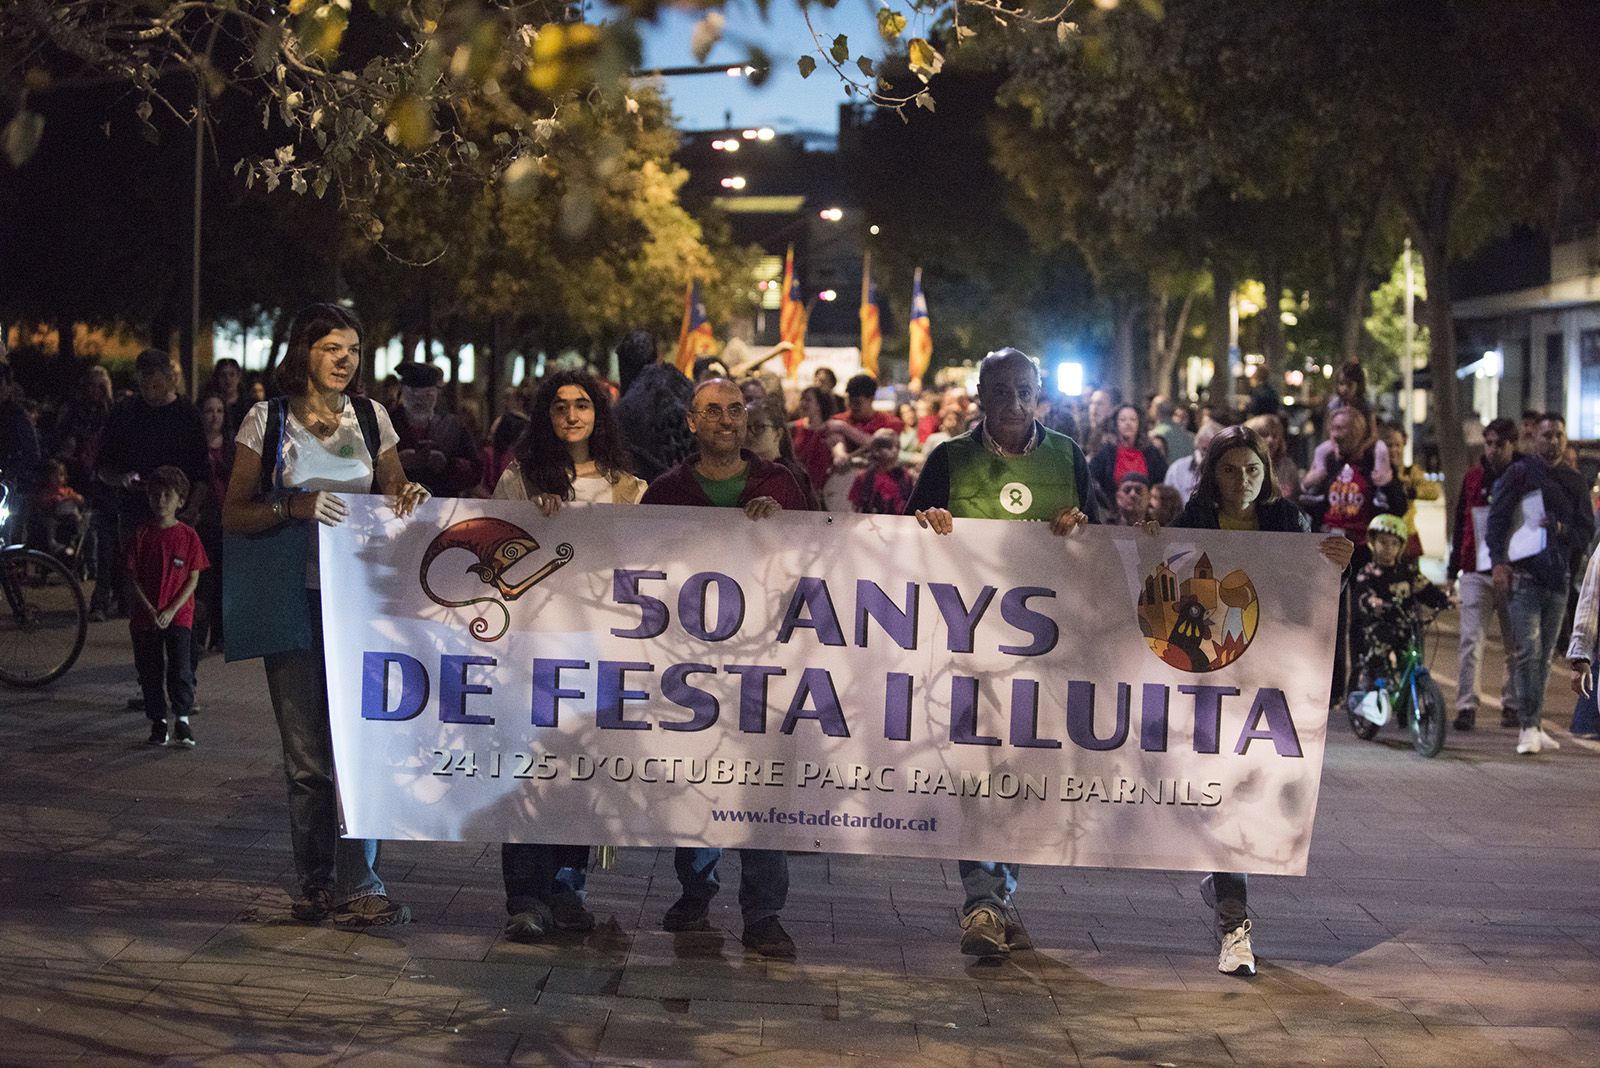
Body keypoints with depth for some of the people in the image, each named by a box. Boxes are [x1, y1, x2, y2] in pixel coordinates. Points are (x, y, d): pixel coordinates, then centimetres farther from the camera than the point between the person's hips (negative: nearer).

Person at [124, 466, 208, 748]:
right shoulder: (141, 536, 2)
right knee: (150, 672, 5)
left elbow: (193, 579, -1)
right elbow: (132, 578, 1)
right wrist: (150, 611, -10)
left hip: (178, 616, -1)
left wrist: (171, 611, -11)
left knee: (181, 670, -9)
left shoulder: (188, 536, 0)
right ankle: (159, 722, 16)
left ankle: (182, 719, 4)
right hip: (144, 616, 2)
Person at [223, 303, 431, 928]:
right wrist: (296, 506, -17)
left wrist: (412, 497, -5)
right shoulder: (267, 420, 3)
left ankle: (358, 886, -4)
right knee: (307, 755, 2)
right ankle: (316, 883, 12)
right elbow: (234, 515, 0)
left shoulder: (371, 417, 11)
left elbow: (395, 498, 19)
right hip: (295, 598, -2)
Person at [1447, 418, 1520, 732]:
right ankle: (1466, 706, -10)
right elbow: (1460, 525, 15)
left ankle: (1513, 706, 18)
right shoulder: (1473, 478, 9)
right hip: (1476, 574, 1)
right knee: (1470, 641, -9)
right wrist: (1452, 570, 12)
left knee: (1515, 645, 7)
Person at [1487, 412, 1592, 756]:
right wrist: (1499, 562, -15)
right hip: (1523, 575, -5)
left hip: (1558, 578, 5)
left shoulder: (1574, 482, 15)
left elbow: (1586, 531, 13)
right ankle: (1530, 726, -14)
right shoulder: (1519, 474, 2)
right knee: (1529, 650, -13)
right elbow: (1498, 519, -4)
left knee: (1545, 655, 7)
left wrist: (1561, 529, -8)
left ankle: (1532, 726, 13)